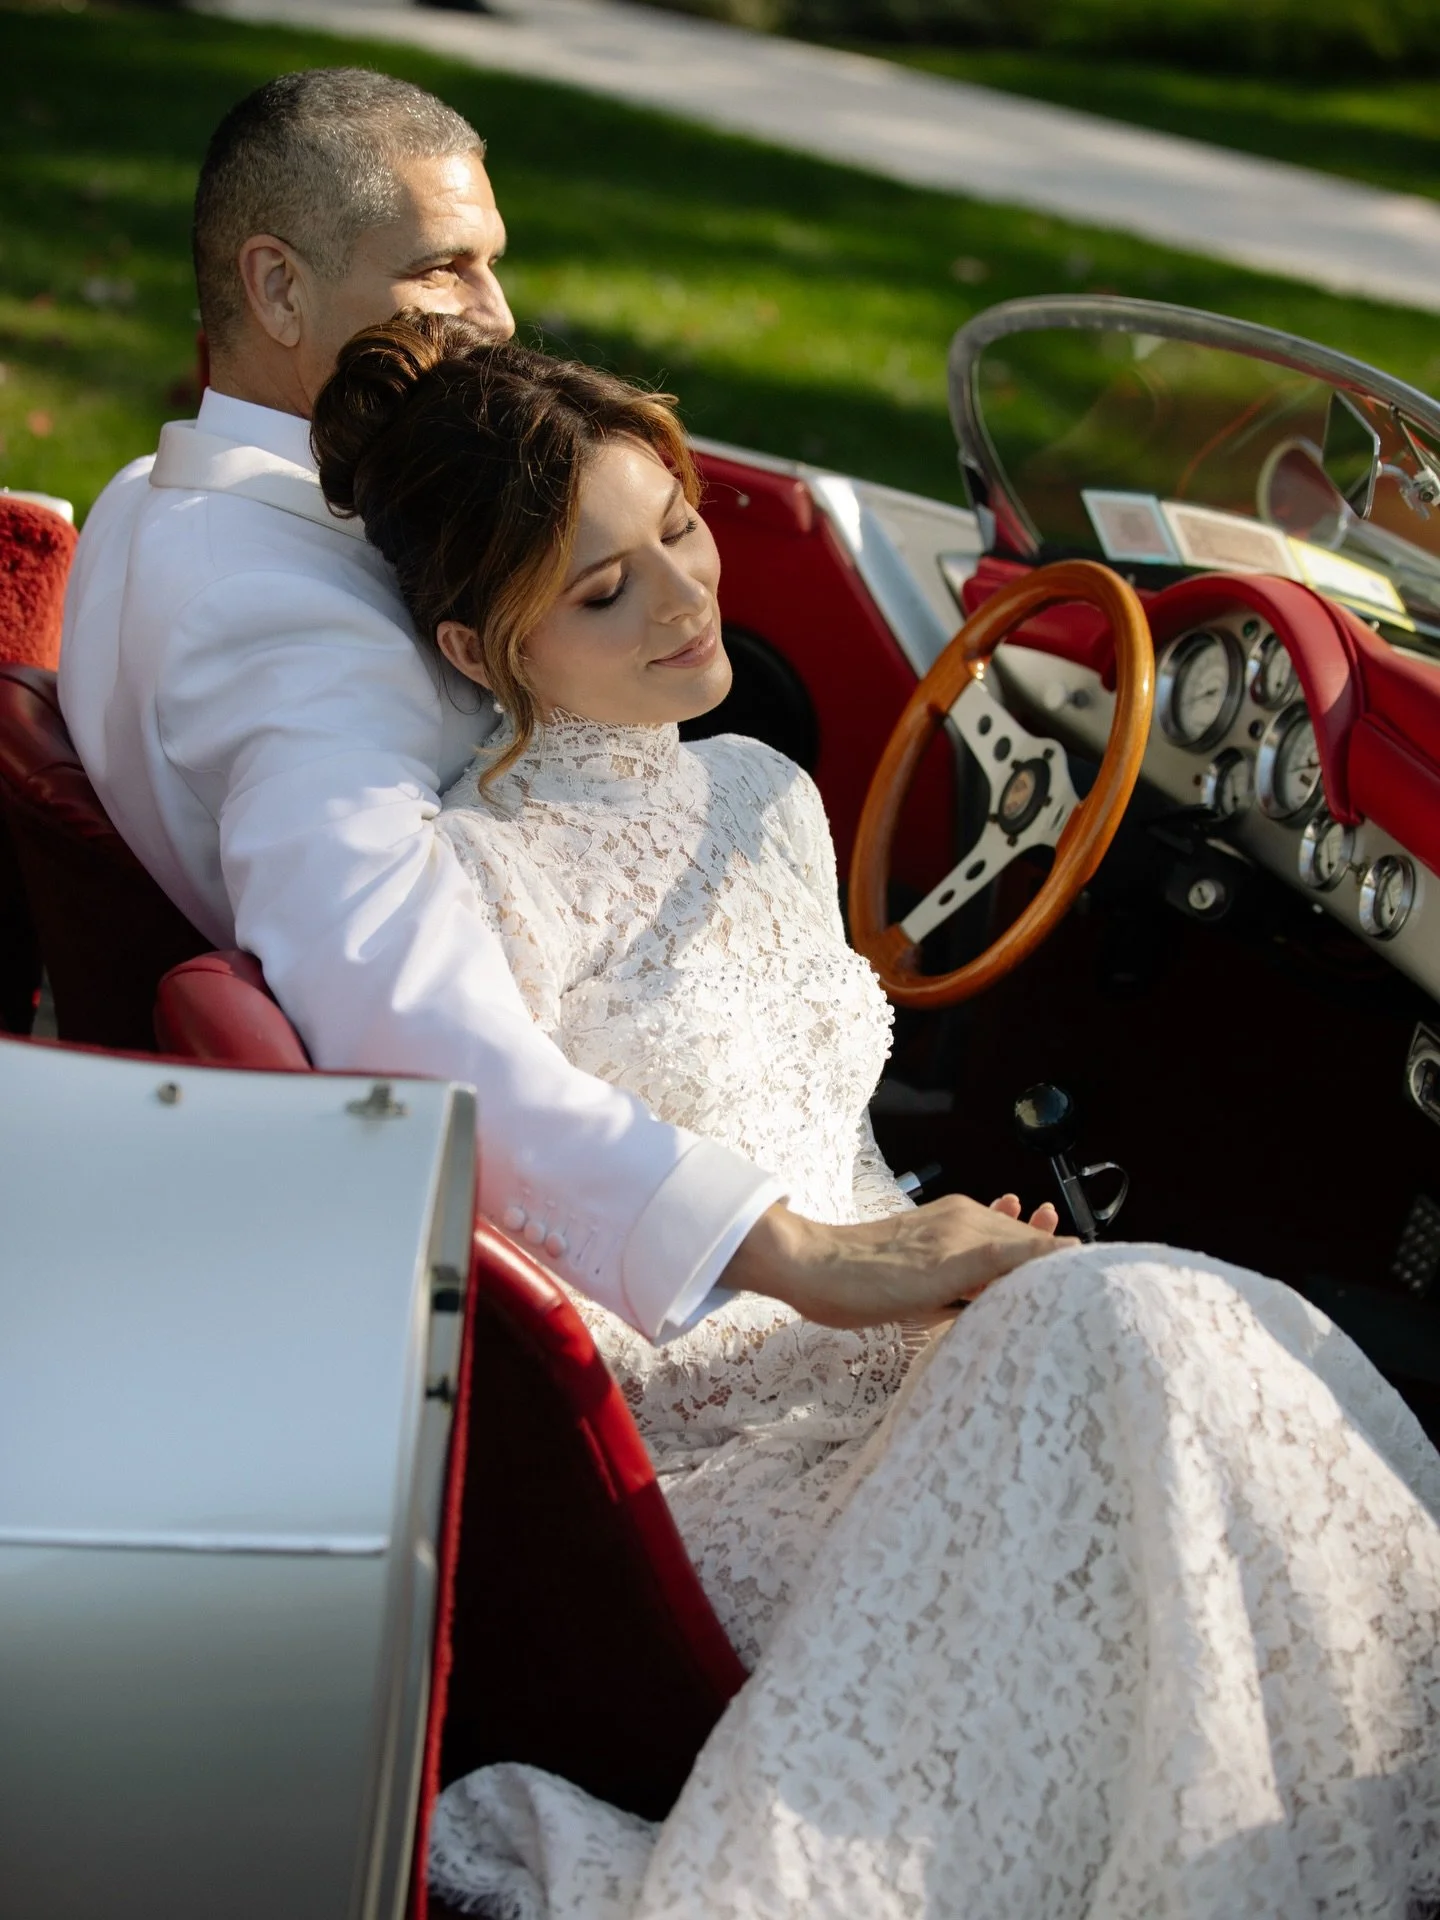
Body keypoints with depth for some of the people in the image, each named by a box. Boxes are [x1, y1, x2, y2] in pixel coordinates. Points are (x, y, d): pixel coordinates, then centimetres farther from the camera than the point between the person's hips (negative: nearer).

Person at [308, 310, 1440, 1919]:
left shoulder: (764, 800, 15)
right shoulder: (473, 878, -9)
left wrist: (964, 1316, 3)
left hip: (880, 1377, 7)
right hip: (700, 1450, -7)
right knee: (1133, 1325, -29)